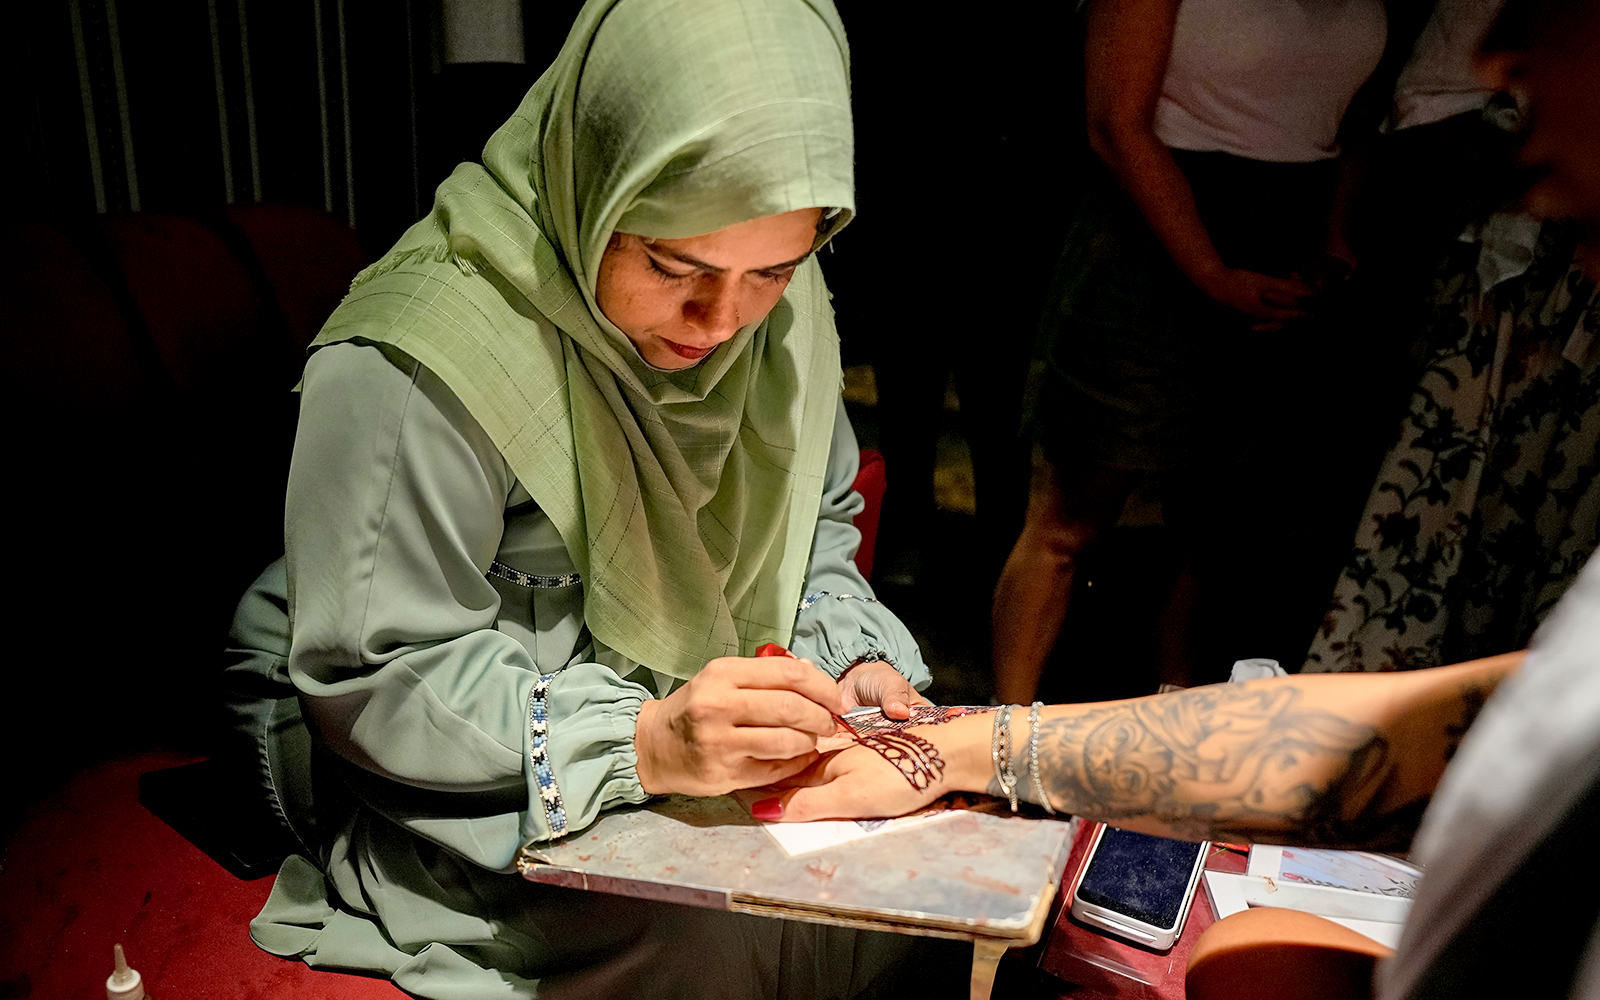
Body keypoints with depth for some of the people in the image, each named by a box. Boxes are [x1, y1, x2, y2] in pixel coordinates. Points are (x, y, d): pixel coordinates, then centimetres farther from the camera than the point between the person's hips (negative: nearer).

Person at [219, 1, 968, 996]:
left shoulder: (781, 311, -4)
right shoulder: (418, 363, -26)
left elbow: (811, 524, 10)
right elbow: (371, 682, -23)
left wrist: (848, 654, -10)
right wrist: (644, 743, -35)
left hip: (699, 717, 7)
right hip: (472, 792, -6)